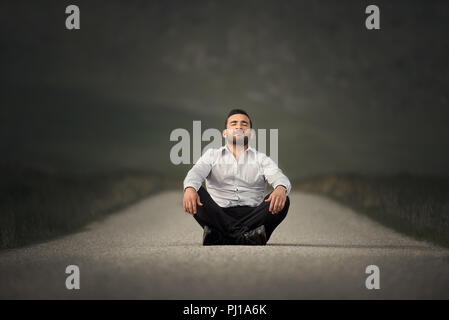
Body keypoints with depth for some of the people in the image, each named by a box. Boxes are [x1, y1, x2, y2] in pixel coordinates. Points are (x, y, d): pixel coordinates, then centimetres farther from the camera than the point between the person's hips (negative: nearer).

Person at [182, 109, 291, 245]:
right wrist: (190, 189, -30)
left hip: (252, 216, 1)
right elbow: (196, 173, -4)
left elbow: (278, 177, -3)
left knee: (282, 201, -26)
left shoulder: (261, 159, 17)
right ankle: (246, 234, -41)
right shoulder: (212, 155, 17)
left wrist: (281, 188, -31)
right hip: (219, 216, 0)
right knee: (197, 193, -26)